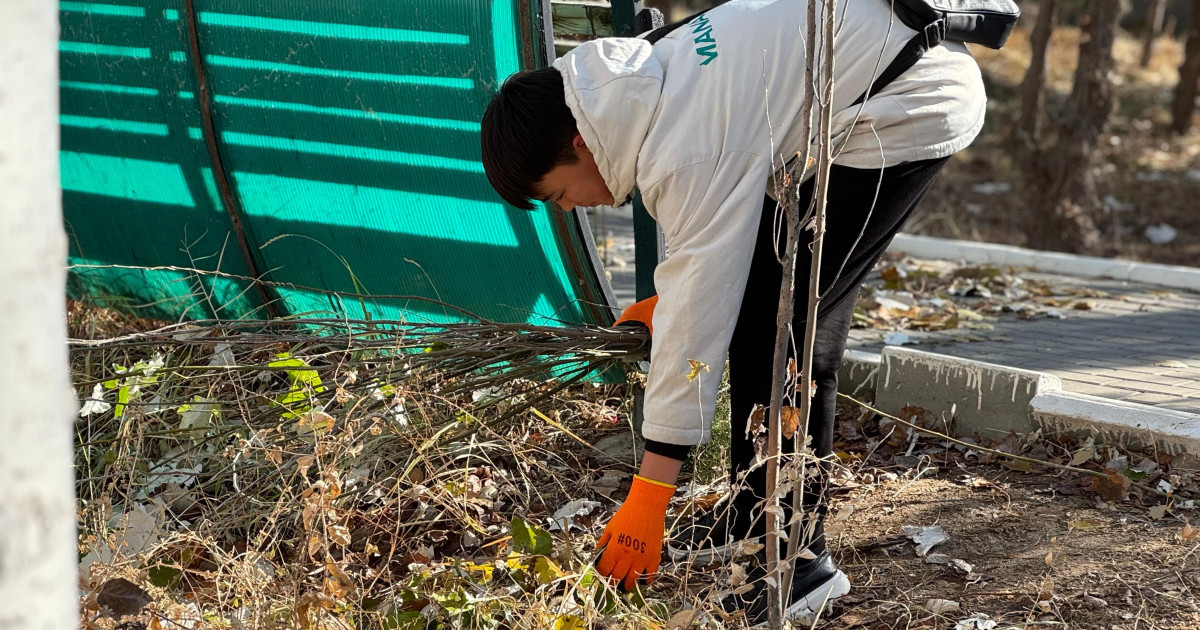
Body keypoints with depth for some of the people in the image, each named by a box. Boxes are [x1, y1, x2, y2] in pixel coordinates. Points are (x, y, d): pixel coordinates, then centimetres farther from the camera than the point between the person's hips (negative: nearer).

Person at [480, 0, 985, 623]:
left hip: (914, 104, -10)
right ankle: (751, 513, 24)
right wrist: (664, 302, 9)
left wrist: (647, 501, -22)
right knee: (752, 301, 12)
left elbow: (696, 321, -26)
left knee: (788, 323, -13)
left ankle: (800, 558, -7)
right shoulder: (640, 87, 2)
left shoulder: (681, 153, -27)